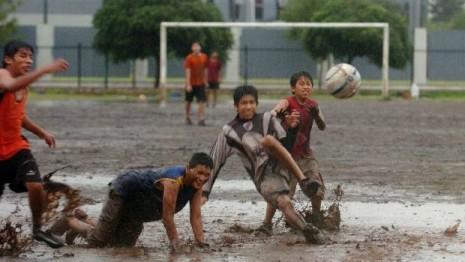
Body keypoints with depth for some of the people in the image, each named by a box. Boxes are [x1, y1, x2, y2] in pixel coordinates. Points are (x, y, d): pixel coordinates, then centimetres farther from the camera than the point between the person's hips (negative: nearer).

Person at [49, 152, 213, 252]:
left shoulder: (197, 184, -17)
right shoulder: (173, 181, -40)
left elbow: (196, 216, -16)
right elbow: (167, 216, -37)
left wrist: (201, 243, -24)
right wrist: (175, 243, -33)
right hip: (123, 192, -8)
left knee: (122, 244, 17)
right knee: (97, 241, -3)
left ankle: (83, 220, 35)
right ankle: (70, 223, 25)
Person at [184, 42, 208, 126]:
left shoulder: (204, 57, 2)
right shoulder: (189, 58, -9)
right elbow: (188, 71, -14)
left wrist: (205, 80, 12)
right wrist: (188, 84, -20)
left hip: (200, 83, 2)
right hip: (191, 83, -2)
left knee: (202, 101, -10)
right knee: (189, 101, 12)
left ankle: (201, 119, -12)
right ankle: (187, 118, 28)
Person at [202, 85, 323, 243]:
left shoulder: (267, 119, 15)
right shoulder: (229, 133, 12)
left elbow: (286, 146, 16)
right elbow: (215, 162, 15)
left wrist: (291, 128, -3)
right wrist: (204, 191, 12)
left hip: (279, 165, 0)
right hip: (263, 176, 0)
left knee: (268, 139, -31)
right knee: (284, 203, -30)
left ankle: (303, 180, -32)